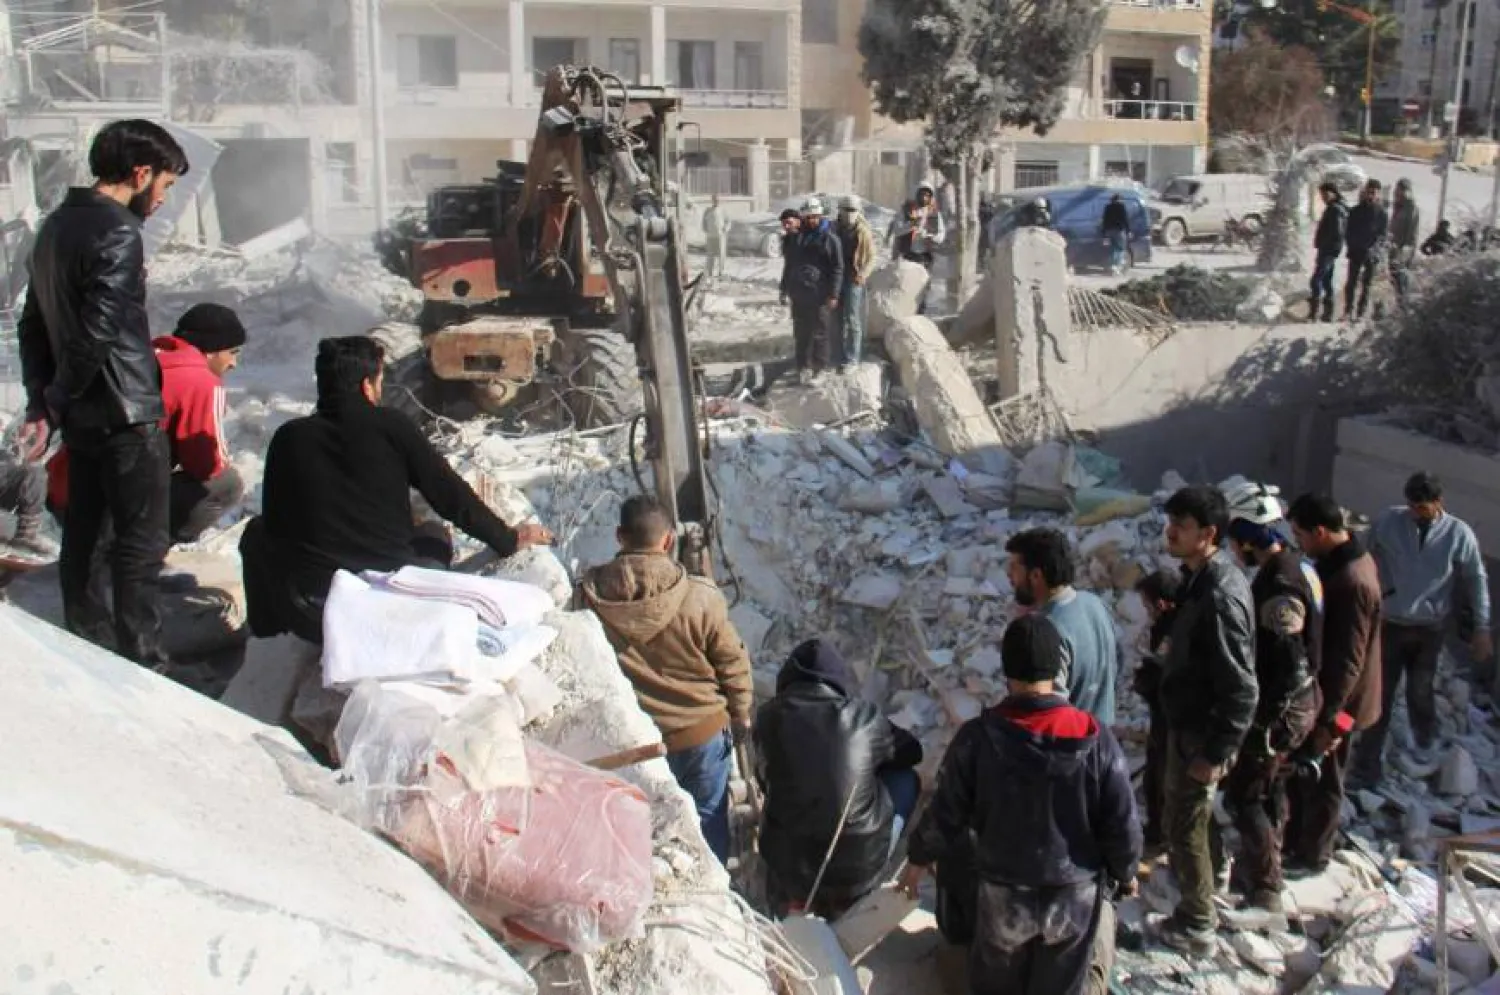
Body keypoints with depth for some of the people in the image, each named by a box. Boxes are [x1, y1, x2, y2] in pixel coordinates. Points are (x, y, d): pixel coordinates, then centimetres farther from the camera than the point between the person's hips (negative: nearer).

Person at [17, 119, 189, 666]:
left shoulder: (57, 225, 10)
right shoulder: (117, 234, -18)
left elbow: (33, 324, 13)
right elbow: (97, 334, -24)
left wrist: (41, 403, 9)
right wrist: (56, 401, -9)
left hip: (83, 415, 9)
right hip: (127, 415, -9)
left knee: (83, 533, 17)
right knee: (141, 545, -2)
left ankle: (87, 645, 30)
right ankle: (142, 666, 3)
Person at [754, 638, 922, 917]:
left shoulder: (769, 717, -4)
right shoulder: (862, 715, -6)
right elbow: (911, 751, 14)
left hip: (789, 864, 3)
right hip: (859, 865, -3)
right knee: (906, 779, 19)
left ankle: (793, 896, 29)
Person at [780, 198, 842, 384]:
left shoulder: (829, 238, -5)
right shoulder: (796, 236, 13)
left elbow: (837, 269, -7)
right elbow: (788, 262, 22)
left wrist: (833, 294, -12)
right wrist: (785, 287, 19)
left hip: (819, 295, -5)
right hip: (798, 293, 5)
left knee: (819, 333, -1)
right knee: (801, 332, 9)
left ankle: (819, 368, 8)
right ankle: (803, 367, 17)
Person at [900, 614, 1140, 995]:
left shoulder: (977, 736, -18)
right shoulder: (1095, 738, -16)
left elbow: (945, 814, -9)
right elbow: (1122, 824, -9)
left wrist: (919, 855, 10)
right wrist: (1124, 871, 11)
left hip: (1003, 895, 0)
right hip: (1076, 895, 1)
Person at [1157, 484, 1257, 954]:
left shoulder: (1219, 596, -29)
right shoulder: (1201, 579, 2)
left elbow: (1240, 689, -27)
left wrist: (1216, 753, -22)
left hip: (1201, 733, -9)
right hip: (1188, 723, 9)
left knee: (1185, 829, 6)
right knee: (1187, 822, 24)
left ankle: (1197, 926, 24)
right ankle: (1198, 907, 43)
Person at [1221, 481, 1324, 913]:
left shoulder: (1279, 586, -27)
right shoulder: (1300, 569, 4)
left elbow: (1290, 666, -27)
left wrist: (1262, 721, -21)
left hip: (1280, 711, -10)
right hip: (1301, 702, 10)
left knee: (1243, 795, 3)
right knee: (1271, 788, 24)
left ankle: (1265, 888, 10)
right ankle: (1258, 866, 40)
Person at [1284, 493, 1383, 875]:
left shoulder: (1351, 583, -30)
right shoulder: (1347, 559, 1)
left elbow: (1348, 660, -28)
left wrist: (1328, 717, -24)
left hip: (1336, 702, -9)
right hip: (1326, 694, 9)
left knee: (1321, 779, 9)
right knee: (1303, 770, 22)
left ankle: (1311, 855, 26)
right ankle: (1296, 840, 38)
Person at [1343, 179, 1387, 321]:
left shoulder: (1381, 213, -1)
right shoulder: (1356, 211, 4)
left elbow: (1382, 235, -5)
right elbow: (1348, 231, 7)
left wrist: (1373, 249, -18)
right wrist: (1351, 245, -7)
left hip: (1371, 254, -2)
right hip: (1356, 252, 2)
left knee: (1366, 285, 3)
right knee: (1351, 282, 0)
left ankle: (1360, 313, 7)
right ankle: (1348, 311, 6)